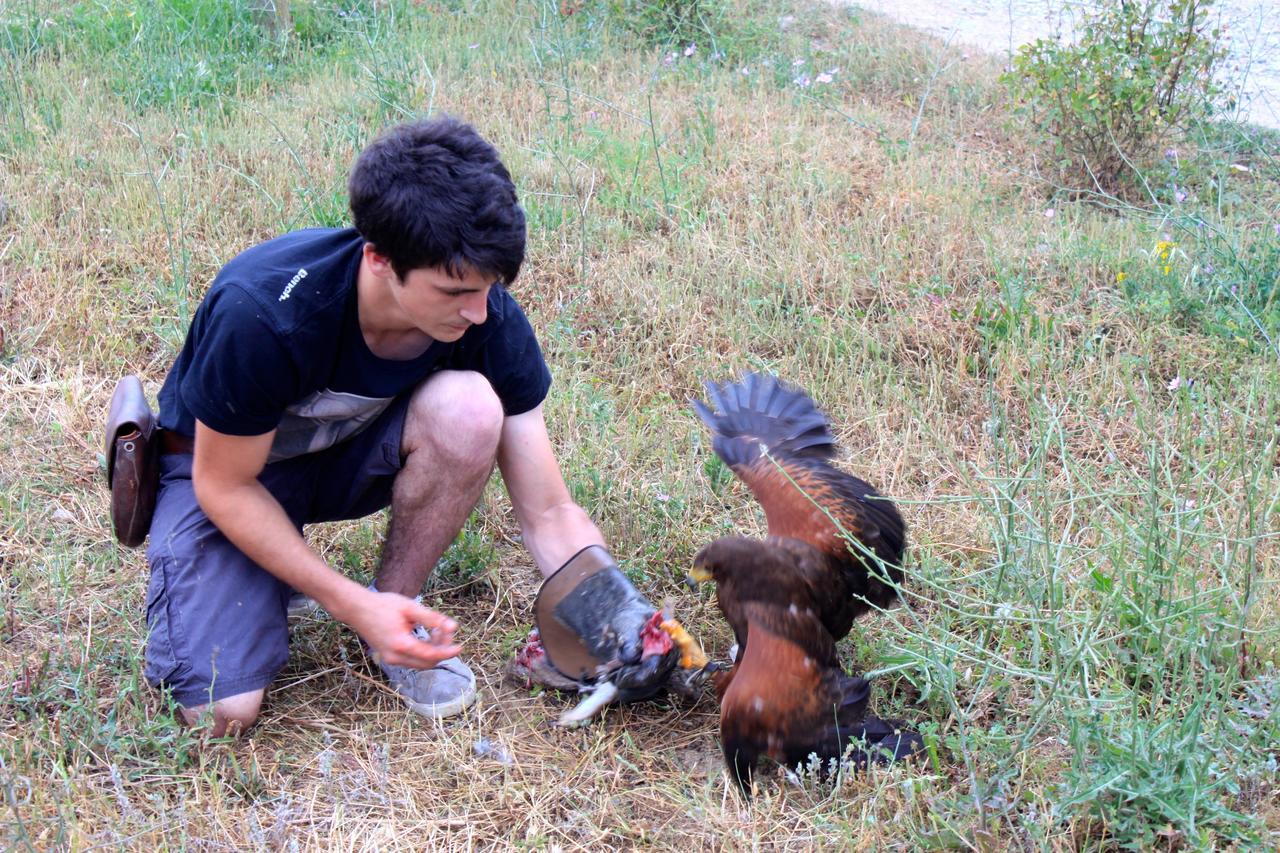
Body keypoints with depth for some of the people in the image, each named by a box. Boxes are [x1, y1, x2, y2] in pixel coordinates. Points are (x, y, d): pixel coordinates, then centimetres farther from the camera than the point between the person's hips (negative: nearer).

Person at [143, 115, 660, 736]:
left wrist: (622, 617, -31)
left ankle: (400, 605, -9)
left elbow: (549, 512, -17)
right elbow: (225, 486, -22)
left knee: (470, 406, -32)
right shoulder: (261, 313, -36)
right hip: (223, 461, -3)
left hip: (355, 451, 3)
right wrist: (355, 607, -28)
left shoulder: (487, 317, -24)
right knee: (223, 712, -24)